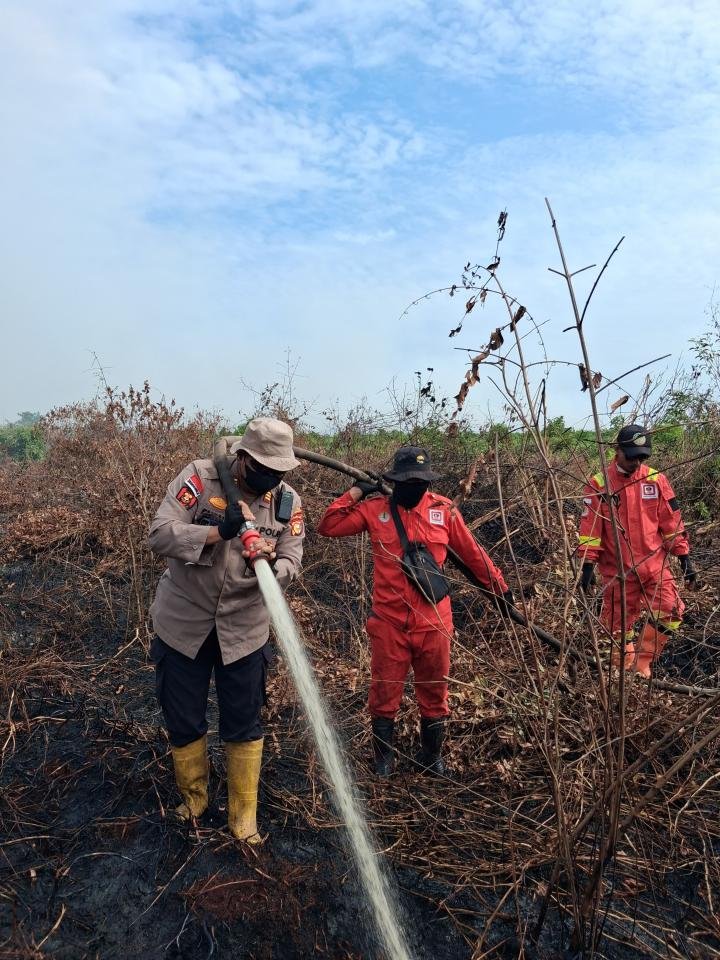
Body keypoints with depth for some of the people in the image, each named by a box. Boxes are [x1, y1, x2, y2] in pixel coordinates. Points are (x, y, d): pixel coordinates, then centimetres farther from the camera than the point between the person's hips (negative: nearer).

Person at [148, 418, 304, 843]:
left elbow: (292, 564, -11)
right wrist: (218, 530, -34)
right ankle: (193, 798, 41)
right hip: (183, 623, -1)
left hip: (244, 629, 1)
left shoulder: (288, 501, -8)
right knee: (184, 723, 15)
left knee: (244, 727, 11)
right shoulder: (200, 478, -16)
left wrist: (270, 563, -34)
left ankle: (244, 816, 31)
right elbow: (160, 535, -22)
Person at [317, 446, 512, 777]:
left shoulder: (444, 510, -3)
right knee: (384, 693, 12)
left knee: (434, 694, 16)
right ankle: (384, 757, 33)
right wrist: (356, 493, -8)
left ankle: (432, 756, 38)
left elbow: (472, 552, 6)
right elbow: (328, 526, -3)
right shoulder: (375, 509, -3)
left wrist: (498, 586, 12)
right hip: (389, 622, 0)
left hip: (432, 622, 1)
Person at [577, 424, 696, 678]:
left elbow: (671, 521, 5)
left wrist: (684, 557, 4)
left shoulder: (656, 479, 0)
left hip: (654, 564, 2)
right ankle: (626, 672, 26)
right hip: (617, 569, -2)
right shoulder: (598, 483, -7)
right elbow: (590, 526, -8)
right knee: (619, 624, 7)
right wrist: (587, 564, -12)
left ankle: (640, 666, 7)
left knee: (671, 612, -9)